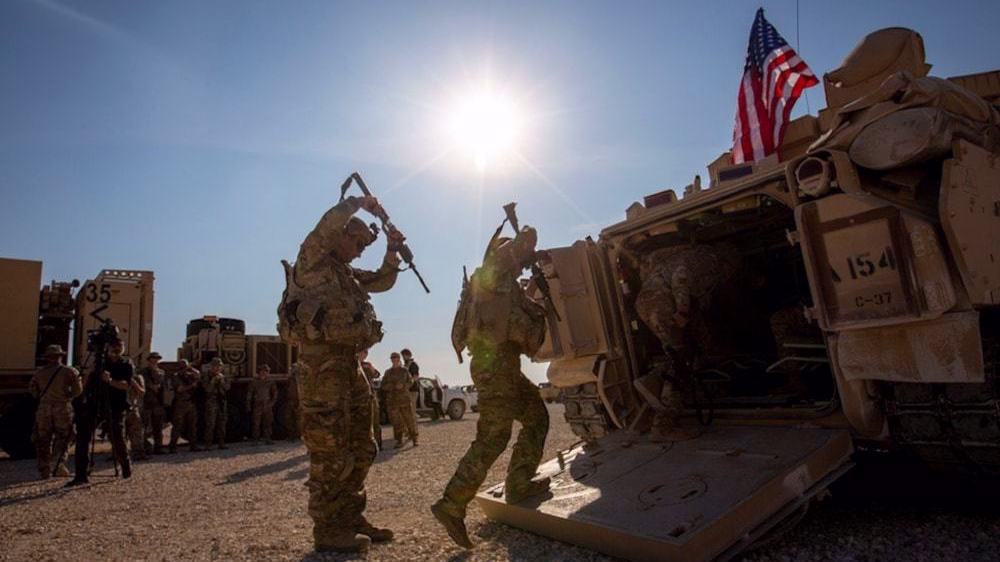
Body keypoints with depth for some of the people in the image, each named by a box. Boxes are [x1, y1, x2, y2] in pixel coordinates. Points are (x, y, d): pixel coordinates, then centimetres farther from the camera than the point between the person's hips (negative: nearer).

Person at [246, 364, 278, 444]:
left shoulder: (271, 382, 8)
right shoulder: (254, 382, 5)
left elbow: (275, 393, 11)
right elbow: (249, 394, 7)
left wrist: (272, 403, -1)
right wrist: (248, 405, 2)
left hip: (267, 406, 1)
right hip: (257, 406, -1)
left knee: (268, 423, 1)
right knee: (256, 423, -3)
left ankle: (267, 439, 8)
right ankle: (255, 440, 3)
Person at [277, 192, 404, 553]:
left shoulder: (348, 274, 23)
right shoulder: (312, 262, -1)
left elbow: (383, 281, 30)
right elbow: (328, 225, -18)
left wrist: (392, 251, 16)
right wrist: (359, 204, -6)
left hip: (350, 364, 9)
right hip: (322, 363, -9)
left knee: (360, 450, 12)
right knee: (329, 451, -6)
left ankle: (350, 518, 22)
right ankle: (327, 529, 2)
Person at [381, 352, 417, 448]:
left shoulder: (405, 370, 5)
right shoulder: (388, 372, 8)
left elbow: (409, 383, 2)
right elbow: (383, 385, 3)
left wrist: (403, 385, -18)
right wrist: (394, 386, -14)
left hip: (404, 398, -1)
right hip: (392, 400, 1)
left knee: (409, 419, -3)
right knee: (396, 421, -1)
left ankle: (414, 439, 7)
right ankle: (399, 441, 6)